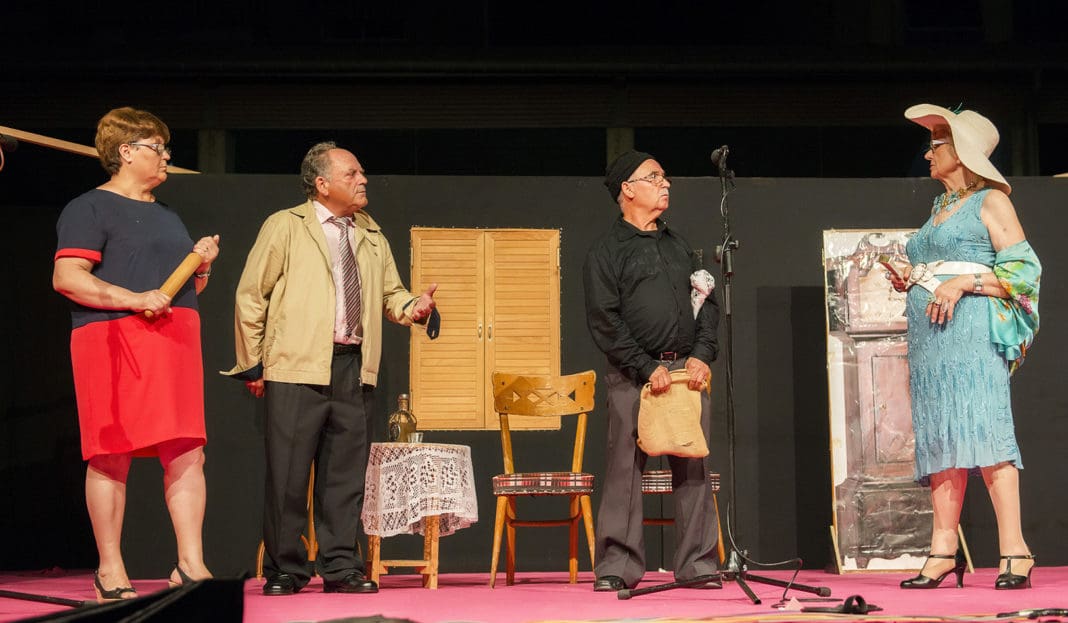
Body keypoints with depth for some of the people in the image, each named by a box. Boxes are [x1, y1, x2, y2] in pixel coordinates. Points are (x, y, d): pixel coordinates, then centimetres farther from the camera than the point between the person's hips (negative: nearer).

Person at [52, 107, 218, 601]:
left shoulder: (167, 217, 24)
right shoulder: (90, 209, -1)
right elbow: (66, 278, -13)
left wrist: (202, 265, 9)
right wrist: (135, 300, -20)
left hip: (175, 343, 7)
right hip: (113, 341, -7)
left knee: (187, 454, -1)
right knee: (111, 457, -3)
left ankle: (190, 565, 2)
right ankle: (110, 571, 4)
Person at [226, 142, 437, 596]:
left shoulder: (372, 236, 18)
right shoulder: (285, 226, 3)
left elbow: (390, 294, 20)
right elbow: (250, 296, 2)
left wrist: (413, 306, -4)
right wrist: (252, 363, -1)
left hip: (354, 369, 4)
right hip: (297, 368, -4)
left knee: (346, 473, 6)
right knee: (287, 473, -2)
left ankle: (341, 568, 12)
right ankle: (284, 571, 7)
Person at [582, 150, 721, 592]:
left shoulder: (678, 245, 21)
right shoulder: (607, 251, 3)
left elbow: (707, 304, 18)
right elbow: (604, 321, -5)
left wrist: (701, 355, 1)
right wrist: (648, 368, -11)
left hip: (688, 368, 5)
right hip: (635, 374, -5)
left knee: (693, 469, 2)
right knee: (626, 468, -6)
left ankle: (697, 565, 6)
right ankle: (617, 568, 0)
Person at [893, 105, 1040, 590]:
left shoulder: (990, 201, 1)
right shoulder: (940, 208, 23)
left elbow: (1024, 269, -7)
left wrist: (963, 282, -15)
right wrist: (911, 282, 11)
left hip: (972, 328, -8)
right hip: (929, 333, 8)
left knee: (982, 429, -16)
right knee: (940, 439, 3)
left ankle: (1014, 549, -17)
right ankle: (943, 551, 3)